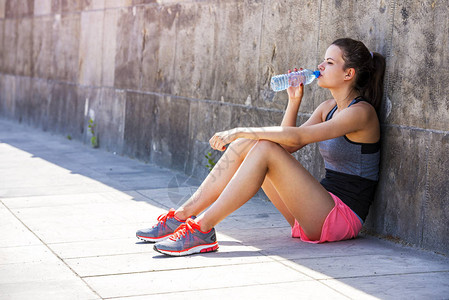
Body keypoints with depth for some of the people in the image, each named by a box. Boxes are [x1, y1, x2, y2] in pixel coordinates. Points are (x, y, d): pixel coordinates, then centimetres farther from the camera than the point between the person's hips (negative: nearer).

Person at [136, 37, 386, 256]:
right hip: (320, 211, 8)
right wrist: (294, 100, 3)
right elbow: (286, 146, 10)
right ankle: (182, 217, -7)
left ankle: (202, 229, -25)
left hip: (343, 217, -8)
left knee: (264, 150, -24)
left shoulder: (361, 111, -12)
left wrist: (240, 131, -22)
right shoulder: (329, 108, 15)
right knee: (244, 145, -4)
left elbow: (296, 137, -23)